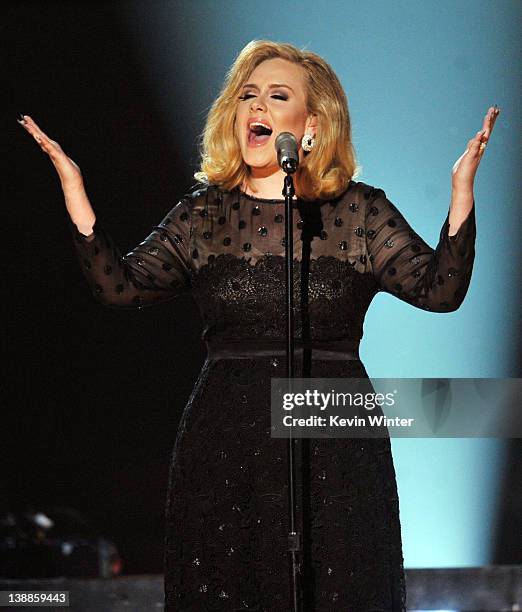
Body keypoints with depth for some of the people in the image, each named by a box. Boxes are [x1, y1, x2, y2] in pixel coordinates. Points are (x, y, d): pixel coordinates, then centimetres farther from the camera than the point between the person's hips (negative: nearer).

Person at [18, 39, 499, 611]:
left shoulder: (359, 212, 5)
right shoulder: (203, 214, 9)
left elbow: (439, 288, -5)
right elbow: (122, 285, 0)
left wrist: (461, 194, -17)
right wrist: (75, 194, -8)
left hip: (335, 442, -1)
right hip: (223, 446, 2)